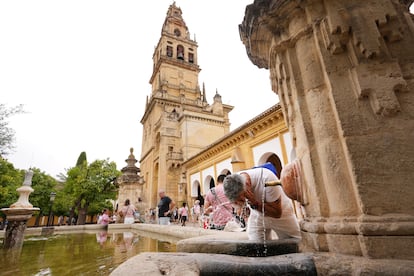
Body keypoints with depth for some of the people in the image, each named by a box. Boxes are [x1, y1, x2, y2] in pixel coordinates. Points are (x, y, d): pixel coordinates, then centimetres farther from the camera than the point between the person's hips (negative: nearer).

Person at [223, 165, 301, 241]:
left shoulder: (267, 179, -38)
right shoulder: (233, 182, -24)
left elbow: (277, 213, -27)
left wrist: (255, 204, -38)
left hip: (281, 213, -3)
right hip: (257, 216, 3)